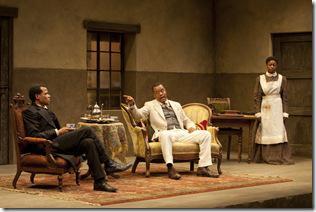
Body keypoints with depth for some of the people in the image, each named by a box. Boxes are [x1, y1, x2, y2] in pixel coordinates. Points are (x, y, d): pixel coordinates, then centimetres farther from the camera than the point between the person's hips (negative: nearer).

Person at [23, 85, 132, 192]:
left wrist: (64, 131, 5)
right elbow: (34, 135, -14)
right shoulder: (30, 112, -2)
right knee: (86, 130, -19)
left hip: (58, 143, 9)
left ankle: (99, 182, -22)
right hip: (48, 146, -9)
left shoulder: (47, 111, 28)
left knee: (88, 142, -18)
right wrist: (57, 132, -11)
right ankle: (108, 163, -13)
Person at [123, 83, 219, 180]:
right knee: (165, 135, -42)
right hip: (166, 133, -5)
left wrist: (191, 127, 10)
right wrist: (132, 105, -19)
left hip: (182, 133, 5)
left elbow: (186, 120, 33)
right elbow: (138, 114, 2)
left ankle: (203, 168, -20)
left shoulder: (176, 105, 29)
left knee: (206, 134, -16)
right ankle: (170, 168, -49)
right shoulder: (150, 105, 17)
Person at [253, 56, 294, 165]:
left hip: (277, 109, -1)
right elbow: (257, 97, 3)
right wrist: (258, 113, -5)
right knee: (265, 132, 1)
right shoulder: (260, 79, 5)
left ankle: (279, 157, -5)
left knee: (278, 131, -7)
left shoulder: (282, 79, 4)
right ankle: (265, 157, 8)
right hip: (265, 109, 1)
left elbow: (284, 97, 4)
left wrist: (285, 113, -3)